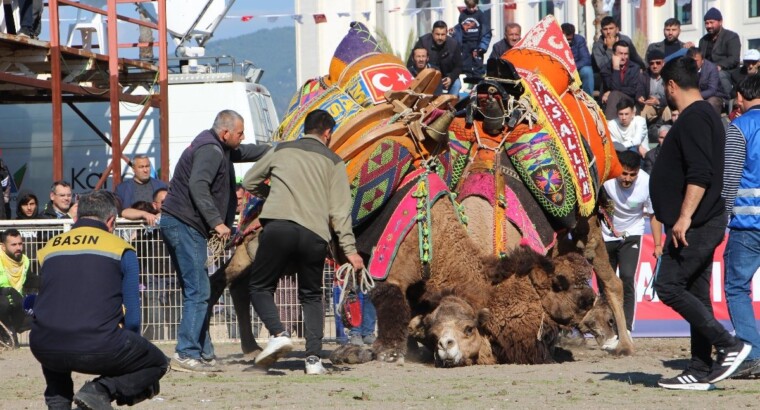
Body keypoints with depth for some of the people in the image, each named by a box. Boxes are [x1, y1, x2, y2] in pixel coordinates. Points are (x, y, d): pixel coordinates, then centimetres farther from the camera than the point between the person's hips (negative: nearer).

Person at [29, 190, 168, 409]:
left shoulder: (48, 248, 19)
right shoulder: (120, 248, 9)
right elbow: (132, 317, 7)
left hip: (44, 347, 4)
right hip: (98, 348, -4)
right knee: (157, 364, 22)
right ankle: (103, 390, -4)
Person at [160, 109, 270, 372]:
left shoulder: (217, 148, 20)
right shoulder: (210, 151, -13)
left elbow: (243, 153, 38)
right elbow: (198, 186, -26)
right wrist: (216, 222, -28)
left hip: (176, 223, 11)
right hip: (184, 225, -11)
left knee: (197, 293, 14)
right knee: (198, 293, -12)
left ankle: (203, 353, 17)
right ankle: (186, 355, -15)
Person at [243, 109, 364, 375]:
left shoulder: (281, 151, 19)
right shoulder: (333, 161, 17)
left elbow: (249, 183, 28)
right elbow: (340, 209, 7)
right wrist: (349, 249, 5)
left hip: (279, 226, -1)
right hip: (315, 235, 1)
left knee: (260, 287, 12)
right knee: (311, 296, 16)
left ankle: (278, 333, -13)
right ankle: (314, 358, 4)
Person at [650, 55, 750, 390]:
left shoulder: (693, 118, -14)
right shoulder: (705, 115, 19)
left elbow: (700, 174, -25)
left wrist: (685, 217, -28)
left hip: (696, 224, -10)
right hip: (703, 224, 10)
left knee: (668, 286, -11)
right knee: (696, 293, 9)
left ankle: (729, 346, -12)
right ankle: (701, 370, 10)